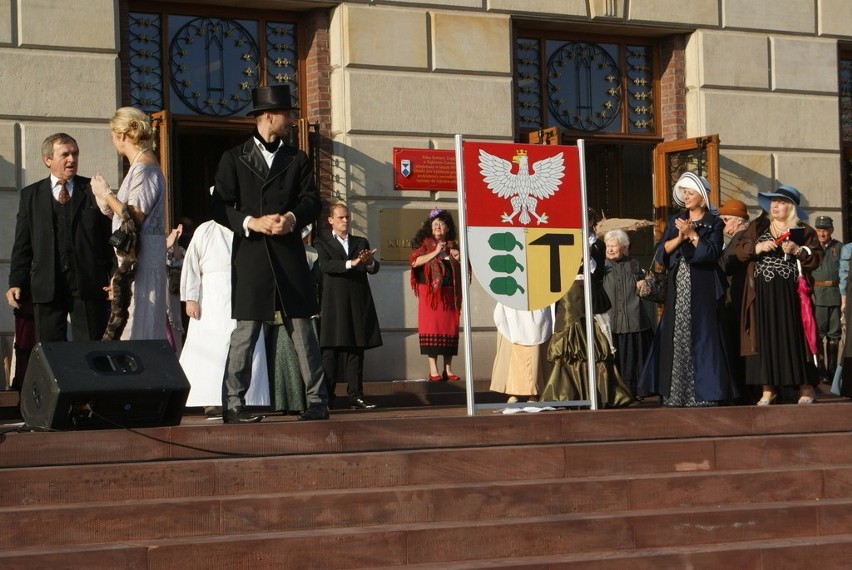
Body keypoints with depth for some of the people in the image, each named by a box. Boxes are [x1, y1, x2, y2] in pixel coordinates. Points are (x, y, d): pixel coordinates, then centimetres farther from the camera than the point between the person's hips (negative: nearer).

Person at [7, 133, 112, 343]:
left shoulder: (94, 190, 7)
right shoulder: (30, 195, 12)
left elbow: (110, 236, 5)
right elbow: (22, 245, 10)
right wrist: (16, 283, 0)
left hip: (89, 285, -1)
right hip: (47, 286, 1)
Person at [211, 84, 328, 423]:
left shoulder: (297, 160, 17)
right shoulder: (234, 159, 8)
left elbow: (312, 201, 7)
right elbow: (220, 207, 1)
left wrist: (293, 218, -14)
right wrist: (251, 222, -15)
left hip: (290, 257, 3)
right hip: (250, 256, -3)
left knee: (303, 331, 4)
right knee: (245, 333, -4)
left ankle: (317, 401, 8)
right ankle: (233, 404, 2)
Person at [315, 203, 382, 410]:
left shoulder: (361, 243, 19)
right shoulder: (322, 244, 9)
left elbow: (374, 269, 6)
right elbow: (325, 265, -11)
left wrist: (369, 262, -18)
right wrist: (351, 263, -24)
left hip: (359, 305, 3)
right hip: (334, 305, -3)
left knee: (356, 351, 2)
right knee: (331, 352, -5)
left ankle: (356, 396, 1)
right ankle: (326, 398, -6)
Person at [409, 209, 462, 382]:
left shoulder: (453, 246, 15)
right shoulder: (425, 243, 5)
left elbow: (462, 271, 20)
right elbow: (414, 261, -11)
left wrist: (458, 259, 0)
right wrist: (435, 252, -13)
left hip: (449, 294, 4)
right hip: (430, 293, -4)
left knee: (449, 328, 1)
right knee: (432, 328, -7)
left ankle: (448, 369, 6)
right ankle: (433, 370, -7)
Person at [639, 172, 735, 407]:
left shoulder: (713, 223, 4)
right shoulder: (674, 221, 15)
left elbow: (712, 253, -10)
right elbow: (661, 252, 5)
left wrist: (692, 234, -13)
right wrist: (679, 238, -9)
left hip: (702, 290, -4)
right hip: (678, 288, 4)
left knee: (701, 336, -7)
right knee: (675, 338, 1)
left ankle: (704, 394, -5)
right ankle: (676, 394, 3)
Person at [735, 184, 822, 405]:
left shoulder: (804, 231, 6)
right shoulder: (757, 227, 14)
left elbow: (816, 259, 0)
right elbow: (740, 251, 7)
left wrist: (798, 250, -15)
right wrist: (757, 248, -10)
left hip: (791, 294, -2)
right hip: (762, 294, 2)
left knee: (794, 336, -2)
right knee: (765, 337, 0)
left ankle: (806, 387, 6)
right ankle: (768, 388, 5)